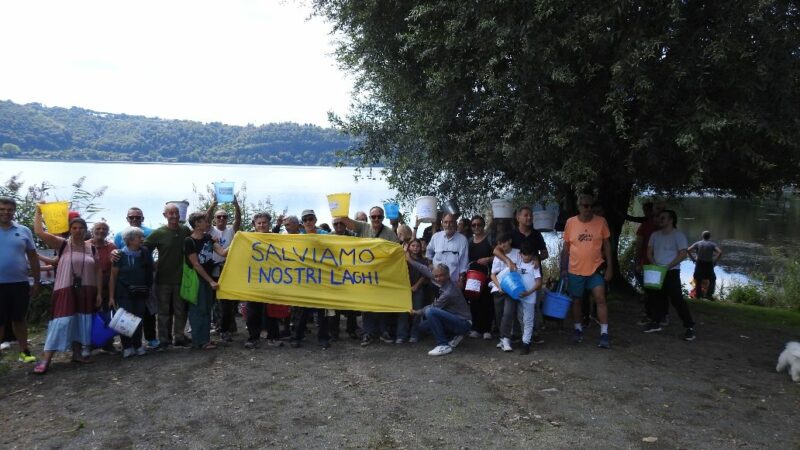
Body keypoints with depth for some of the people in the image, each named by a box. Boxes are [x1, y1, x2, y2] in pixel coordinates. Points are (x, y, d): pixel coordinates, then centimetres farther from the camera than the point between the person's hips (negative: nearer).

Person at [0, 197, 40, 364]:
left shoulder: (24, 231, 4)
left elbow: (33, 257, 9)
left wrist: (36, 282, 8)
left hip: (20, 283, 1)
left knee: (19, 319, 12)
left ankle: (24, 351, 22)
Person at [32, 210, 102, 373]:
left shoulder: (92, 248, 6)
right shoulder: (62, 244, -1)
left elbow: (98, 271, 7)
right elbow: (39, 232, -14)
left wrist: (99, 293, 3)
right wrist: (39, 212, -9)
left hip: (86, 291, 4)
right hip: (66, 290, -3)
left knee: (81, 322, 8)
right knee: (61, 321, -10)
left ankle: (77, 353, 20)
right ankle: (46, 359, -7)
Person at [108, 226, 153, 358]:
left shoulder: (145, 252, 2)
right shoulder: (121, 254, -8)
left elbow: (149, 271, 10)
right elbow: (113, 276, -6)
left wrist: (148, 288, 4)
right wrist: (111, 296, -9)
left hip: (140, 292, 3)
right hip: (124, 293, -3)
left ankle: (138, 345, 17)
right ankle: (127, 347, 7)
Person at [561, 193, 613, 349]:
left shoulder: (601, 222, -3)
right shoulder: (570, 222, -2)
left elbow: (606, 245, 3)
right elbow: (566, 247, 5)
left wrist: (609, 267, -1)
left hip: (596, 269, -1)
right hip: (575, 270, 1)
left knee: (600, 298, -9)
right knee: (576, 300, 12)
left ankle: (604, 334, -4)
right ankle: (578, 329, 28)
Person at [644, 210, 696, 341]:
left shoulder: (678, 235, -6)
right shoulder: (655, 235, 12)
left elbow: (683, 254, -13)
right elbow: (649, 252, 11)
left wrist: (668, 266, -18)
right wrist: (654, 265, -7)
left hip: (672, 272, -6)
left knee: (677, 299, -10)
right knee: (654, 297, 9)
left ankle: (690, 327, -5)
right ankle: (656, 323, 22)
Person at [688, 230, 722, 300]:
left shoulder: (698, 243, 1)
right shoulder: (712, 244, -2)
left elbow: (688, 250, -10)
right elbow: (720, 252, -17)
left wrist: (693, 259, -3)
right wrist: (715, 261, -8)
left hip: (699, 264, 1)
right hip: (708, 265, -1)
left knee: (698, 280, 14)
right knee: (712, 280, 14)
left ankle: (699, 295, 17)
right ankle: (709, 294, 3)